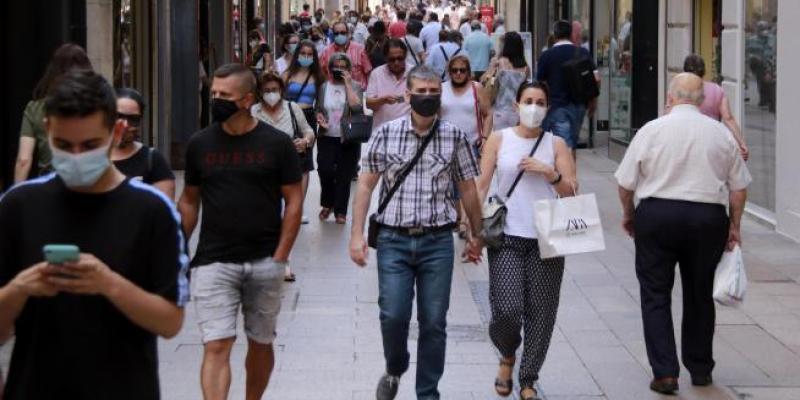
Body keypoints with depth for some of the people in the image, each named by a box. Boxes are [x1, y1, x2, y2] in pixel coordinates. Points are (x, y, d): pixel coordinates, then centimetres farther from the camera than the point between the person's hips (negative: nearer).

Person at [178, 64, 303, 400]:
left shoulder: (277, 144, -2)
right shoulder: (200, 144, 4)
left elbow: (293, 201, 0)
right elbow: (189, 201, 11)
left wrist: (280, 258, -6)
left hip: (264, 263, 0)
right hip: (213, 263, 0)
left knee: (261, 344, 12)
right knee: (216, 346, -9)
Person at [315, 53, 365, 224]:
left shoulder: (355, 87, 1)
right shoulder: (323, 87, 7)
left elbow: (356, 107, -17)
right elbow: (318, 109, 18)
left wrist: (348, 84, -14)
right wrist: (319, 117, -5)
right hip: (327, 138, 1)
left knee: (344, 176, 1)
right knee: (325, 171, -14)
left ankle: (340, 211, 13)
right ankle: (327, 204, 10)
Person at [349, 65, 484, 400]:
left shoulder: (455, 137, 2)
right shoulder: (386, 134, 0)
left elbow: (468, 189, 10)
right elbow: (366, 185, 3)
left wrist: (476, 235, 13)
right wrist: (357, 234, -3)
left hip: (438, 240, 1)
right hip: (394, 239, -1)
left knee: (434, 322, 3)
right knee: (393, 315, -6)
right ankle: (394, 371, 24)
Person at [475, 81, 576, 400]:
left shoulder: (556, 144, 8)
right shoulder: (499, 139, 6)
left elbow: (571, 192, 5)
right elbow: (481, 185, 5)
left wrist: (549, 172, -11)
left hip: (547, 239, 2)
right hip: (507, 237, -1)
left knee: (541, 312, 1)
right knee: (507, 310, -12)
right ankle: (507, 356, 20)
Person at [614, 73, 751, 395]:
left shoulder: (652, 130, -4)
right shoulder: (722, 134, 3)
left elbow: (626, 182, 0)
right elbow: (739, 187, 7)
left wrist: (628, 213, 17)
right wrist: (734, 226, 18)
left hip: (657, 215, -2)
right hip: (708, 220, 2)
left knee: (656, 296, 5)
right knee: (700, 296, 16)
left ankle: (665, 372, -3)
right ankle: (700, 369, 25)